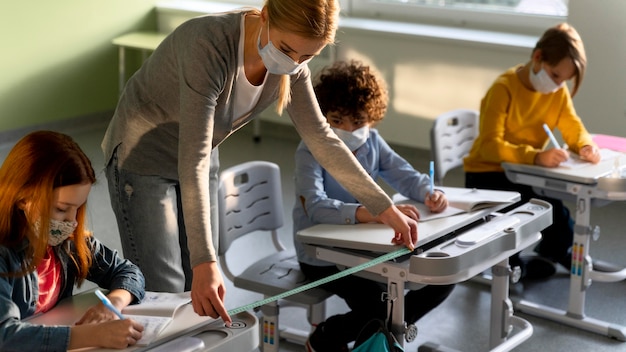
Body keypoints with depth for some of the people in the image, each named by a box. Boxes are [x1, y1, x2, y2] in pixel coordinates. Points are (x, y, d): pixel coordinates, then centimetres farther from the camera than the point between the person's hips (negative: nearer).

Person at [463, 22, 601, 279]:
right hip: (487, 175, -6)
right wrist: (536, 157, -46)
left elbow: (574, 129, 6)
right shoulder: (504, 89, -21)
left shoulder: (559, 91, -1)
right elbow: (489, 146, -31)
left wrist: (586, 146, -19)